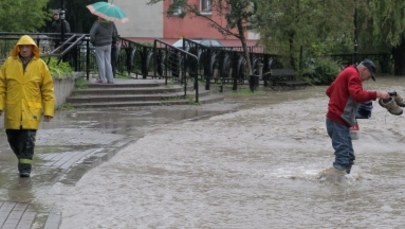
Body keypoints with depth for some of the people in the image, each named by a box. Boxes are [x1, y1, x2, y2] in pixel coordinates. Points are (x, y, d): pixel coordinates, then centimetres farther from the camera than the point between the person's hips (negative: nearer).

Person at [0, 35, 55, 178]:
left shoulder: (40, 65, -1)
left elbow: (48, 89, 1)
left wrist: (48, 110, -3)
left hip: (31, 110, -2)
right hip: (12, 109, 2)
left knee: (28, 139, -9)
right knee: (13, 138, 12)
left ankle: (25, 167, -3)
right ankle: (23, 158, 36)